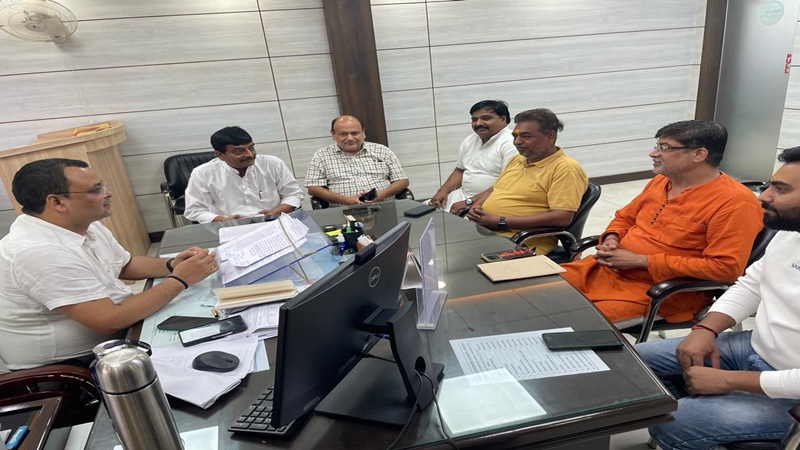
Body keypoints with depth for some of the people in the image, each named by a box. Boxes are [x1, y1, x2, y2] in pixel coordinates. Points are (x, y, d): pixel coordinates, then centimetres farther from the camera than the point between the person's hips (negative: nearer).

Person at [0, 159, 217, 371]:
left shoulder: (85, 224, 0)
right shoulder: (38, 252, -28)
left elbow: (125, 266, 14)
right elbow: (110, 320, -32)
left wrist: (171, 265, -6)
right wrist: (179, 279, -23)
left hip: (110, 340, 8)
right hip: (75, 366, -8)